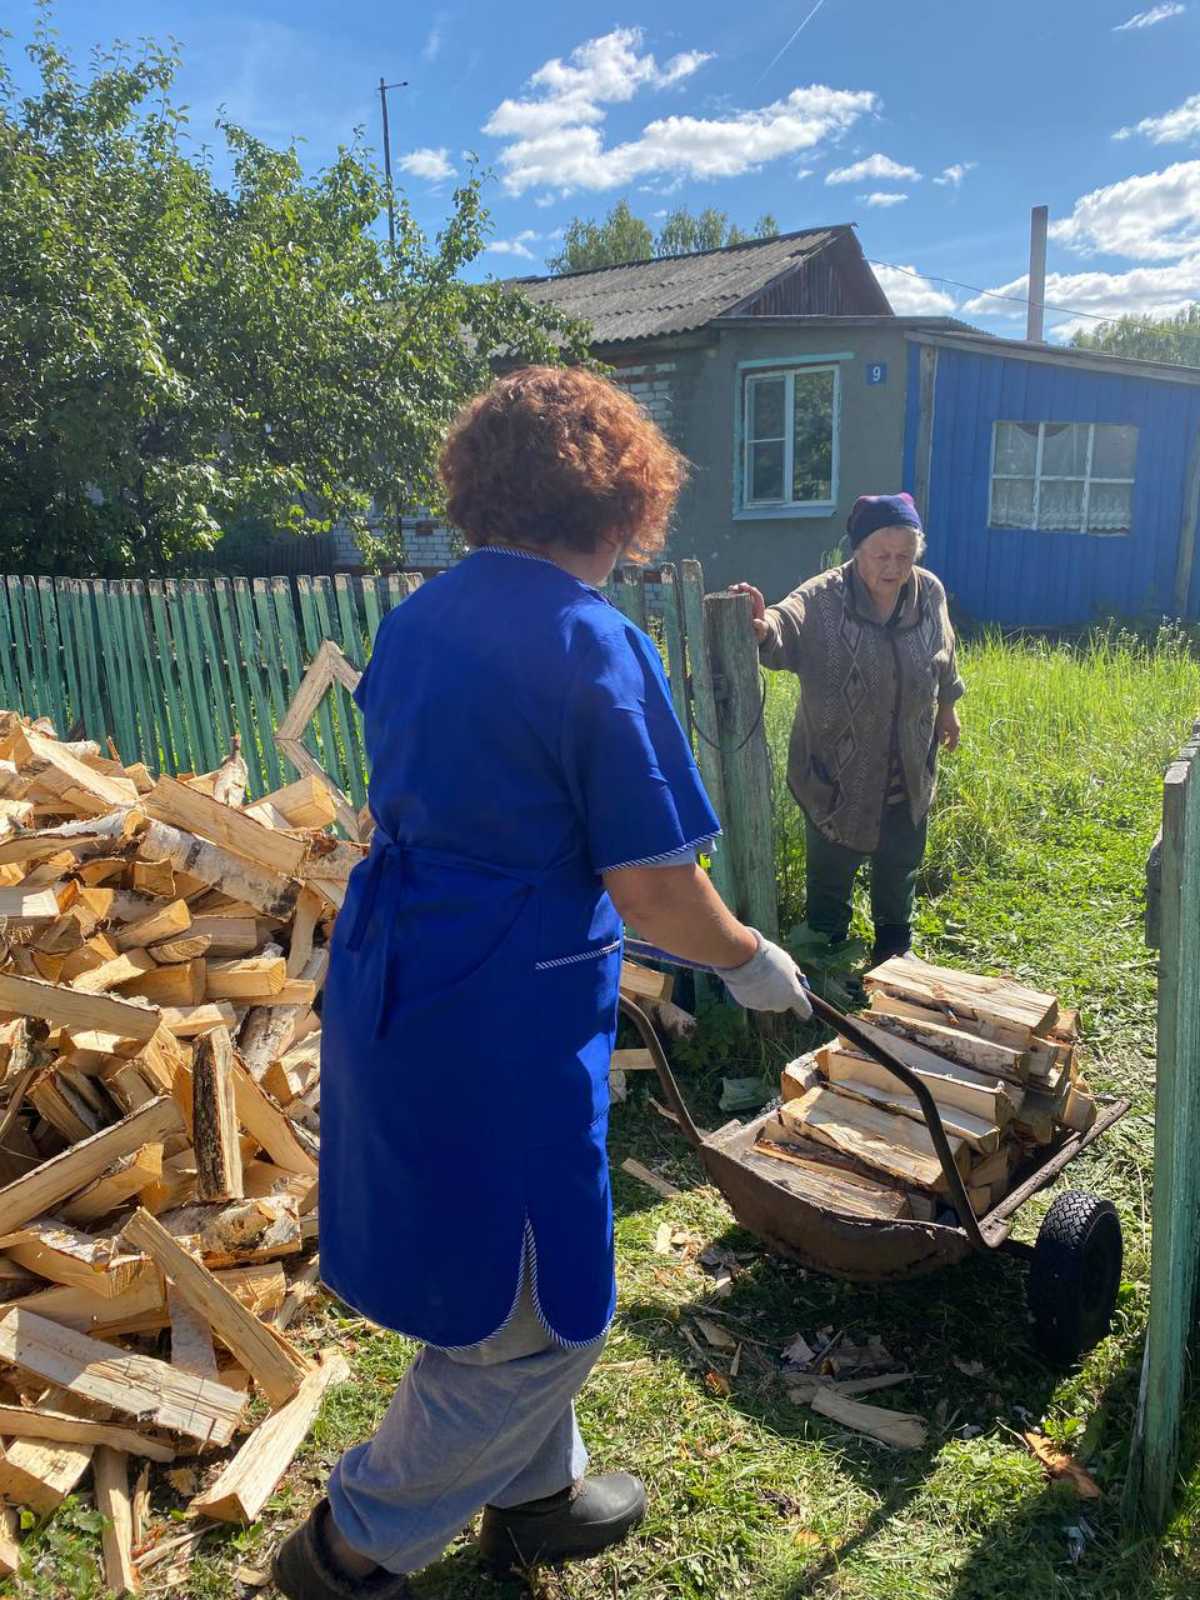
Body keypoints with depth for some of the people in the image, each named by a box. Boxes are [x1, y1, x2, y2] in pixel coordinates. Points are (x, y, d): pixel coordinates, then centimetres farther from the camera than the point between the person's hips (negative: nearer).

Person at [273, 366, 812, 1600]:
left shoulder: (415, 620, 6)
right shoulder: (596, 645, -18)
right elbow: (656, 896, -19)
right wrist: (752, 962, 2)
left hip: (385, 982, 9)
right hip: (507, 1021, -9)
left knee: (501, 1277, 26)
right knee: (534, 1316, 14)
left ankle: (535, 1495, 48)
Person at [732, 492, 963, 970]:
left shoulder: (929, 594, -5)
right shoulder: (824, 598, -22)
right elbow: (788, 625, -42)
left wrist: (947, 708, 23)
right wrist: (764, 627, -65)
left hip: (908, 765, 4)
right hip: (836, 766, -4)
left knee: (900, 860, 20)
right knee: (831, 862, 11)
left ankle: (894, 942, 43)